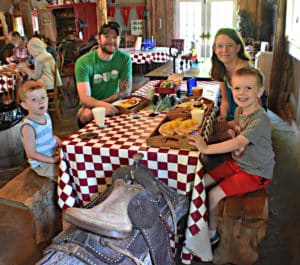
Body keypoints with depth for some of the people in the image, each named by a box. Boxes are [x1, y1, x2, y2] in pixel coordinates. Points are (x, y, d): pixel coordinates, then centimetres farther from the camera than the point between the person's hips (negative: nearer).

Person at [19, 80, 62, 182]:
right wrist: (53, 160, -23)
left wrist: (63, 145, -1)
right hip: (42, 163, -8)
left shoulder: (46, 115, 1)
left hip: (55, 154, 8)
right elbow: (31, 154, -22)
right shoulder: (28, 127, -24)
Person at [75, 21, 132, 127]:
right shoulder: (83, 62, -13)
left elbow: (126, 91, -10)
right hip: (90, 105, -2)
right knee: (86, 115, -33)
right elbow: (84, 98, -22)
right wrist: (102, 105, -45)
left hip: (114, 103, 2)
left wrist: (98, 104, -20)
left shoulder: (125, 58, -5)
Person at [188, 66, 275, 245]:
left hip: (256, 173, -8)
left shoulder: (260, 119, -27)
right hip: (237, 163, 8)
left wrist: (207, 148, -38)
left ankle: (211, 234, 11)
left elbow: (238, 143, -36)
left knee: (214, 194, -14)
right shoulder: (239, 111, 0)